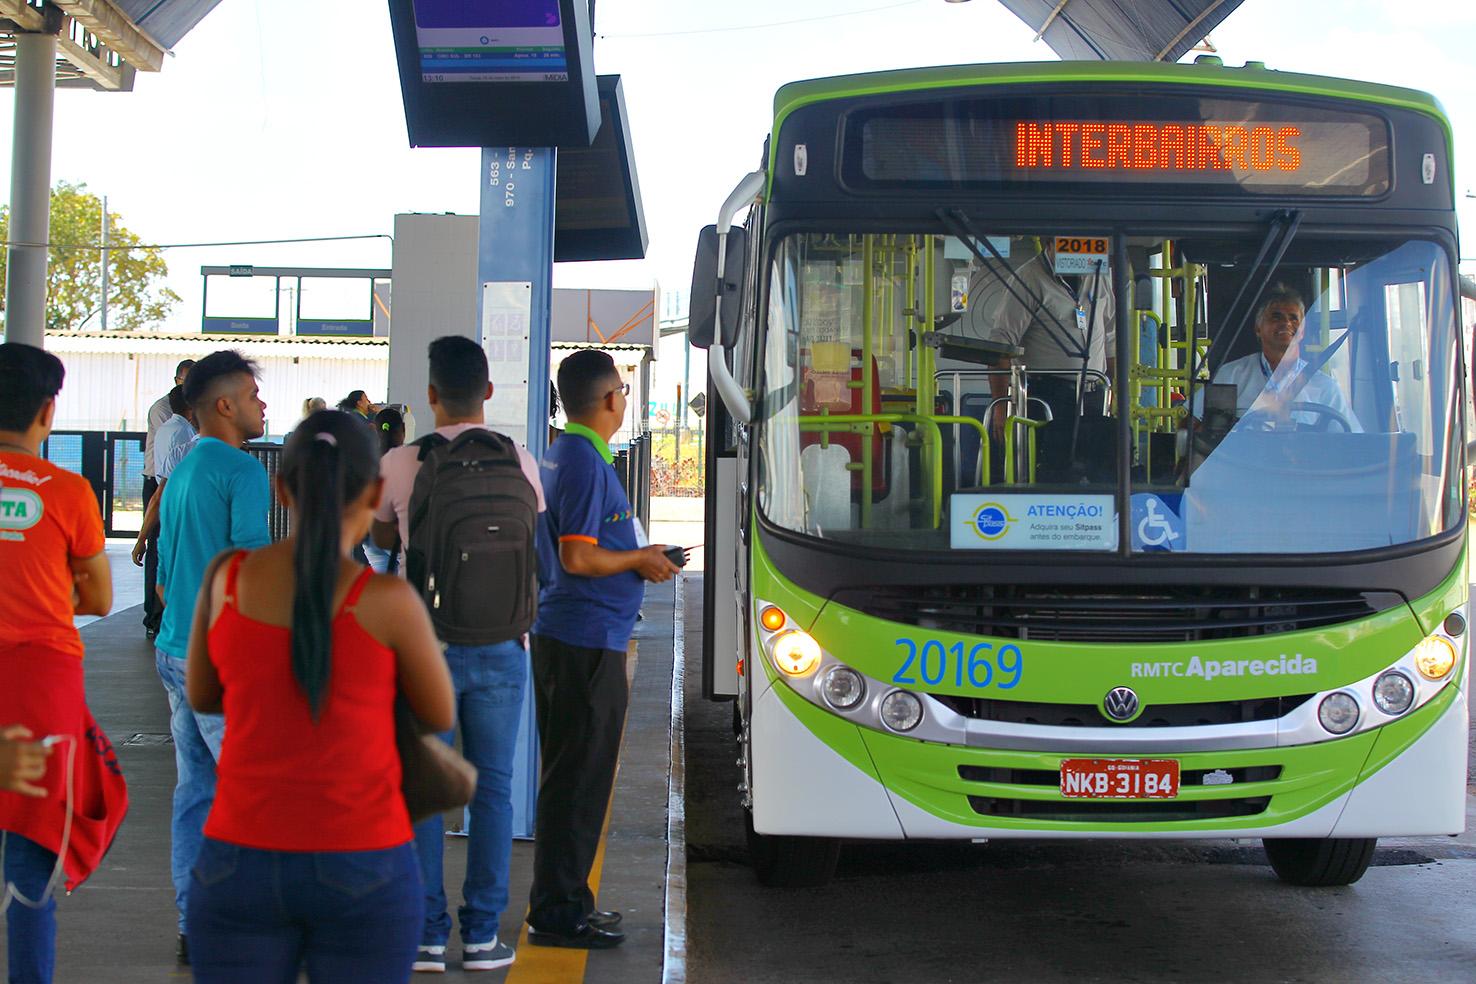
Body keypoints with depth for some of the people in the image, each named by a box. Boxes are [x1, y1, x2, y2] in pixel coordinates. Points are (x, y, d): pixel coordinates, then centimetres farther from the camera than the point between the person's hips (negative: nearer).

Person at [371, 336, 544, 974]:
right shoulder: (517, 462, -2)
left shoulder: (398, 465, -4)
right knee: (491, 787, 7)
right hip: (499, 642, 1)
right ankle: (482, 936, 10)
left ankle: (427, 937, 7)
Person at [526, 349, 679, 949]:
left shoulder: (561, 456, 15)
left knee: (570, 775, 16)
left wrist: (637, 561, 16)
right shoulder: (587, 464, -17)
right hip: (587, 643, -10)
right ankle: (558, 912, 1)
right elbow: (578, 558, -22)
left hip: (562, 635, 10)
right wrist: (640, 560, -8)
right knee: (579, 780, -4)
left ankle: (563, 899, 23)